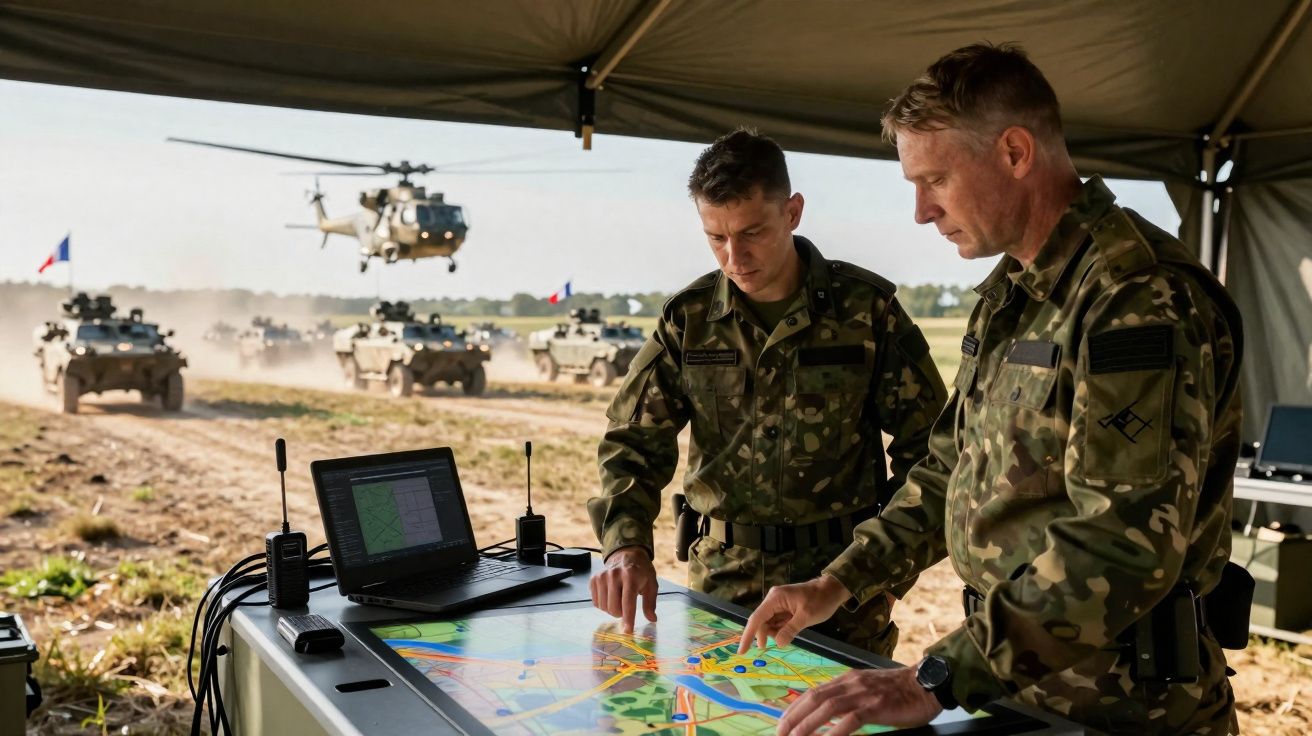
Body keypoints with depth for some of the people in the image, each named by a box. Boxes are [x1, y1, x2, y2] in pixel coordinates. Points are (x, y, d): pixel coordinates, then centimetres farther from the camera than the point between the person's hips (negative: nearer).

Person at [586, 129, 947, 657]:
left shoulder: (865, 308, -6)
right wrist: (626, 544, -18)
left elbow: (925, 440, 0)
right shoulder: (687, 319, 0)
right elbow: (633, 441, -1)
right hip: (721, 577, 2)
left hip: (840, 579, -1)